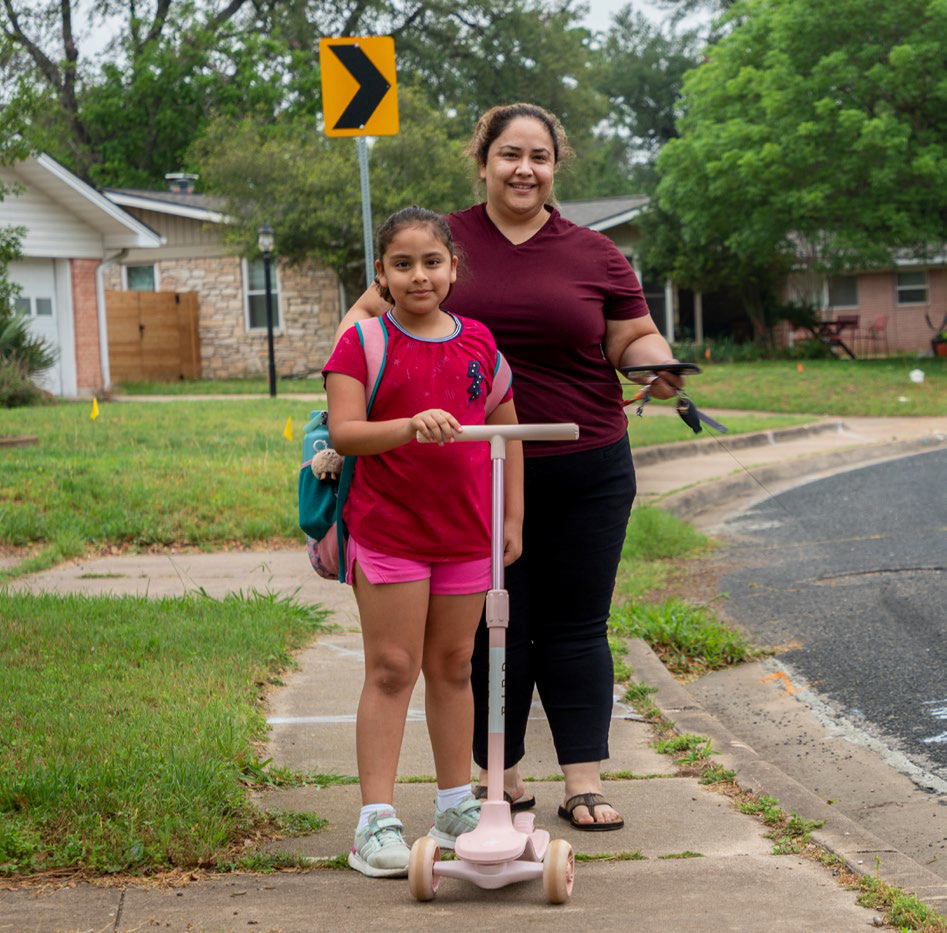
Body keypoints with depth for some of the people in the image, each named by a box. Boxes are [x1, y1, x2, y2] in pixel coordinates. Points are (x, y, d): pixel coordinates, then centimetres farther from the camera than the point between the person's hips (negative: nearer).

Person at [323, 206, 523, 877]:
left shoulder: (479, 343, 7)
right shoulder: (364, 343, -5)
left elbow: (507, 432, 14)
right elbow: (343, 432, -16)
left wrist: (513, 519, 10)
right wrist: (411, 425, -32)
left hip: (466, 532, 4)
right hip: (388, 531, -4)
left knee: (453, 666, 13)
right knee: (392, 669, -4)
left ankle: (457, 807, 25)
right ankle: (376, 821, -2)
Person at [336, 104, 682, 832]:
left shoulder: (595, 255, 7)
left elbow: (634, 337, 10)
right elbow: (373, 311, 10)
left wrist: (655, 363, -12)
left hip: (586, 473, 1)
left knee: (576, 627, 5)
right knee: (492, 629, 4)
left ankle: (585, 782, 11)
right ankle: (501, 776, 18)